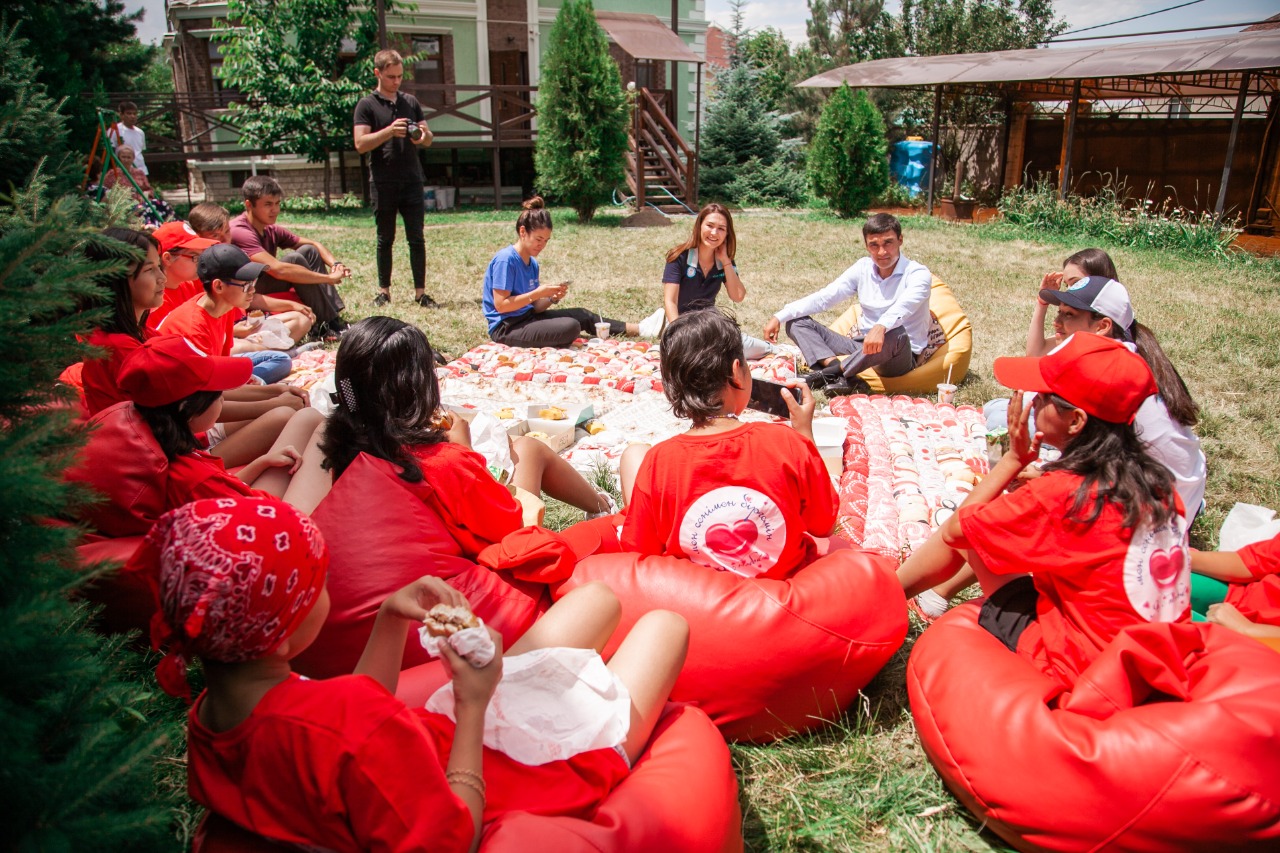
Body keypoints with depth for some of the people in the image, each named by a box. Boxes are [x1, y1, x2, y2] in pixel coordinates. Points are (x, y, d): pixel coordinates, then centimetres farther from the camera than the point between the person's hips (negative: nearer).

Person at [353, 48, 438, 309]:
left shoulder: (411, 102, 14)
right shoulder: (367, 105, 2)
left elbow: (428, 139, 15)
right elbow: (361, 144, -7)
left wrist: (423, 135, -9)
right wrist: (390, 131, -19)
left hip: (411, 180, 3)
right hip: (383, 183, -2)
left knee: (416, 239, 0)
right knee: (385, 239, 6)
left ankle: (420, 292, 3)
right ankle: (383, 291, 15)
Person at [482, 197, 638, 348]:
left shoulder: (532, 263, 10)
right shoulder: (505, 259, -17)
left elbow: (535, 307, 10)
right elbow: (501, 305, -21)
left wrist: (552, 298, -10)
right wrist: (537, 293, -22)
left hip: (528, 318, 9)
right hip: (506, 328, -9)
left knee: (583, 315, 7)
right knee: (571, 328, -25)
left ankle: (636, 329, 13)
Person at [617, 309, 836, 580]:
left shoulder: (659, 461, -25)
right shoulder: (787, 443, -24)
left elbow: (638, 552, -12)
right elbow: (824, 526, -7)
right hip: (785, 574, 1)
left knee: (633, 453, 13)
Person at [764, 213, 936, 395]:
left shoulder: (918, 274, -10)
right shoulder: (863, 268, 6)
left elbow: (904, 305, -32)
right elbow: (824, 297, 0)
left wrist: (881, 327, -54)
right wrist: (780, 317, -10)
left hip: (900, 356, -6)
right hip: (864, 349, 6)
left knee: (896, 334, -42)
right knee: (797, 322, -3)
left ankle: (834, 371, -24)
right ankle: (846, 378, -28)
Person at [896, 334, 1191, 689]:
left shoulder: (1061, 493, -25)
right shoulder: (1157, 482, -4)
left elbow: (956, 528, -11)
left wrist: (1014, 458, -4)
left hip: (1079, 669, -7)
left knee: (963, 535, 3)